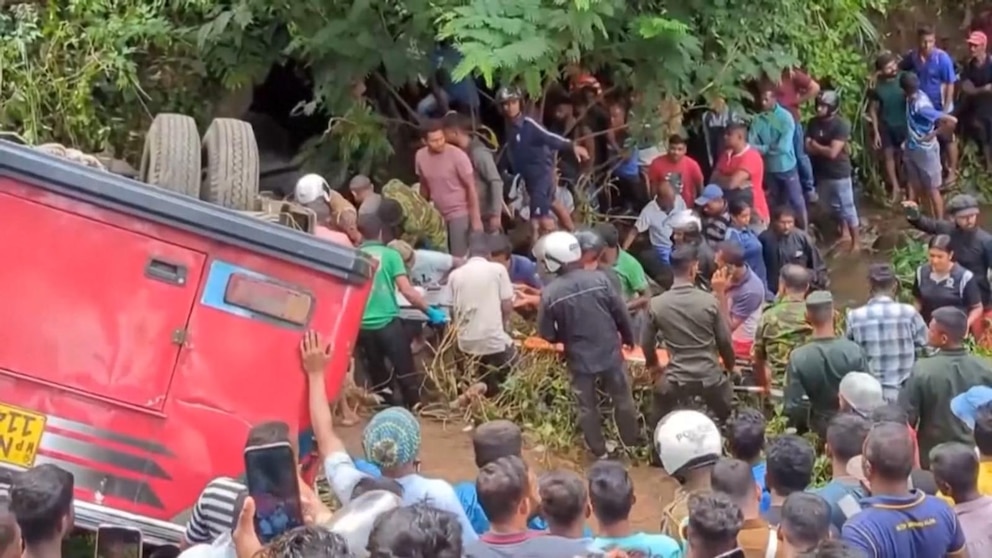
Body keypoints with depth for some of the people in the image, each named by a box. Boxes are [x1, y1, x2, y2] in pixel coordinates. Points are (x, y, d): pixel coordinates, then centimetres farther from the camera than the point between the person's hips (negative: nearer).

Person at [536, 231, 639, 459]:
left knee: (587, 408, 17)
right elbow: (621, 313, -7)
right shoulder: (599, 279, -14)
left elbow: (547, 334, -8)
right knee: (623, 400, 20)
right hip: (610, 353, 1)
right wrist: (629, 337, 12)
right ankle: (632, 444, 37)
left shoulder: (550, 294, -16)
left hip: (579, 359, -1)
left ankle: (599, 451, 30)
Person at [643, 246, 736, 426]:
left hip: (676, 379, 0)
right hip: (710, 376, 0)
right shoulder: (709, 301, -12)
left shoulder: (656, 304, -10)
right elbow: (725, 340, 0)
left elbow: (646, 343, 4)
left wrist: (653, 366, 27)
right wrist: (730, 366, 22)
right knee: (730, 420, 29)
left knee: (659, 424, 25)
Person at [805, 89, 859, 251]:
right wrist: (824, 148, -19)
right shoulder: (813, 123, -3)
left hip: (840, 173, -6)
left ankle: (855, 242, 11)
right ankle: (845, 233, 40)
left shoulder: (841, 124, -20)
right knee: (835, 205, 22)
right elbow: (807, 148, -7)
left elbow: (832, 152, -25)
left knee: (847, 207, 2)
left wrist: (815, 145, -10)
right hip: (822, 172, 6)